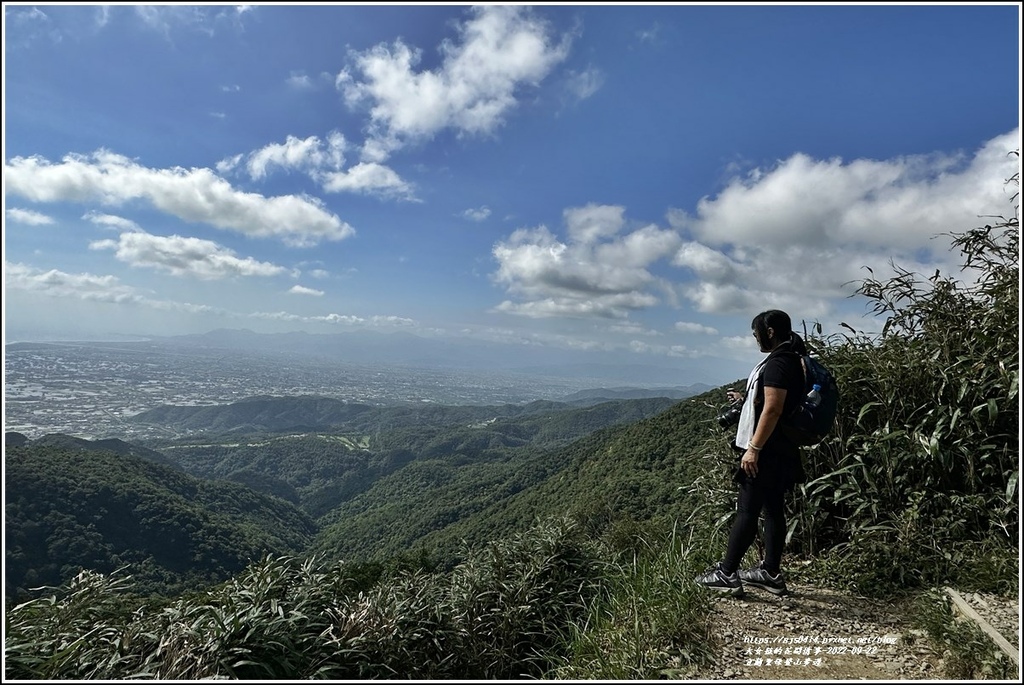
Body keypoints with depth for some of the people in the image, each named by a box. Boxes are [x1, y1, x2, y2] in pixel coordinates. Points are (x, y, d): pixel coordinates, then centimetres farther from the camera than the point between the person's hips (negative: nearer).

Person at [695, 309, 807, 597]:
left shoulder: (777, 362, -17)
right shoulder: (790, 361, 16)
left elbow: (772, 410, -24)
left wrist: (753, 448, -23)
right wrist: (745, 400, 28)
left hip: (768, 451, -10)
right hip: (782, 449, 10)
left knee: (747, 510, -7)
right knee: (773, 509, 13)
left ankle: (727, 574, -2)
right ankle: (771, 573, 20)